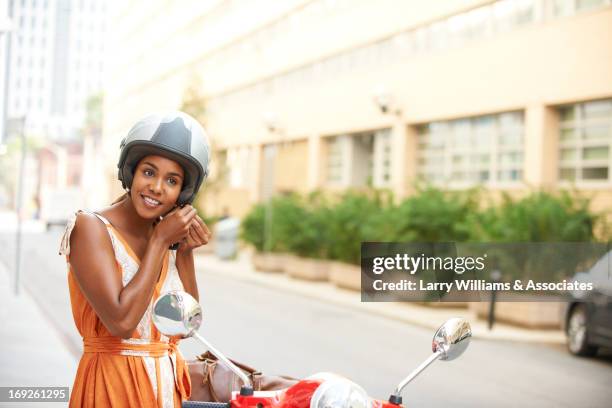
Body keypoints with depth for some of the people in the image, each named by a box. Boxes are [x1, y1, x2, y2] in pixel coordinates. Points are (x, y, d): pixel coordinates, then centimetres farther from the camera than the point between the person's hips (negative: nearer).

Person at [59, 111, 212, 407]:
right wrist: (160, 241, -18)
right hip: (115, 384, -6)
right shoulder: (91, 228, -13)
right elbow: (121, 322, -24)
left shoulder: (165, 233, 4)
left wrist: (185, 252, -5)